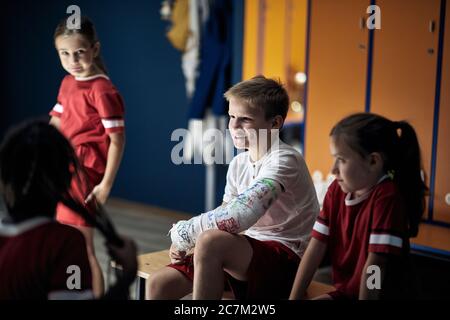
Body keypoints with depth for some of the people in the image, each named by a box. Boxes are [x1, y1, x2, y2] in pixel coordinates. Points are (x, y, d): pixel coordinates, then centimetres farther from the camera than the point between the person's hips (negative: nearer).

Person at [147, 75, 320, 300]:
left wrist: (183, 232, -18)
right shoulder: (239, 164, 10)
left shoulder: (284, 161, -17)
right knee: (159, 285, -7)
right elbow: (224, 221, 13)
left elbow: (239, 217, -30)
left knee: (211, 241, -34)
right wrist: (186, 244, -6)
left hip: (285, 261, -8)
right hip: (246, 252, 8)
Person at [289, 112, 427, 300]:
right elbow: (316, 248, -1)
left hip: (385, 294, -6)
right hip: (345, 291, 6)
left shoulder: (387, 196, -22)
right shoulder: (337, 190, 1)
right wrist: (294, 297, -5)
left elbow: (374, 264, -24)